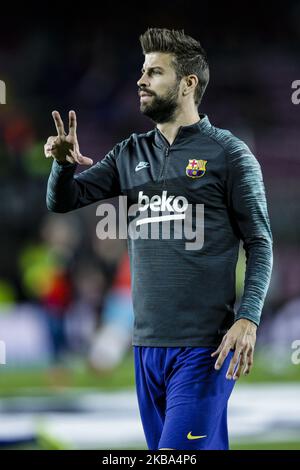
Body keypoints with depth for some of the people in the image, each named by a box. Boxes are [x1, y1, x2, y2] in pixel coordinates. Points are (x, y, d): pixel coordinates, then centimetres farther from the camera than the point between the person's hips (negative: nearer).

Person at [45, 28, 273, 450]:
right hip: (147, 341, 6)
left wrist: (248, 318, -16)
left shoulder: (228, 154, -2)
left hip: (203, 345, -6)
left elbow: (260, 243, -4)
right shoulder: (130, 154, 13)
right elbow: (62, 201, 11)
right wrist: (64, 163, -12)